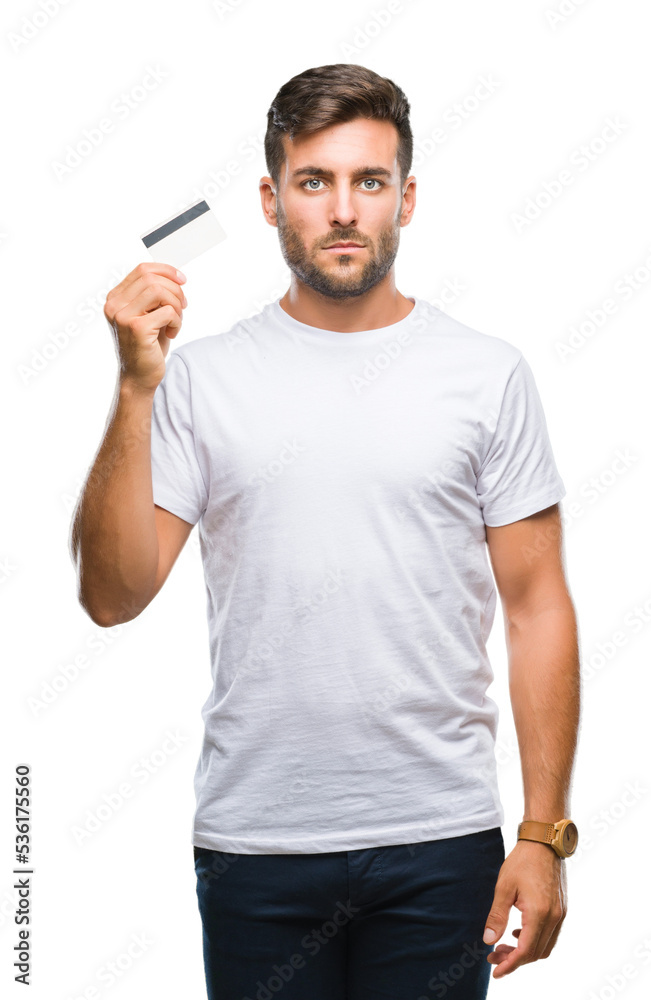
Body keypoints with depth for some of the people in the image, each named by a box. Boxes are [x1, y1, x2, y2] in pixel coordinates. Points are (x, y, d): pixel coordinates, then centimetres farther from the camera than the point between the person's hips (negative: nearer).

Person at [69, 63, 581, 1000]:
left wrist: (545, 832, -4)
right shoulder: (199, 377, 2)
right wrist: (137, 390, -15)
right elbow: (112, 595, -5)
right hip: (252, 841, 0)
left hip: (441, 836, 0)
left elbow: (537, 607, 2)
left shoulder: (489, 374, 2)